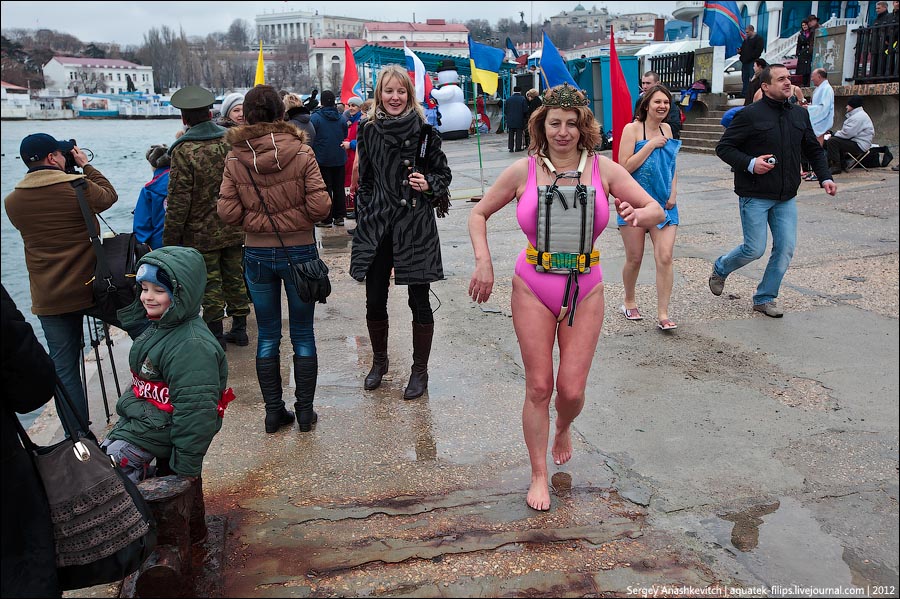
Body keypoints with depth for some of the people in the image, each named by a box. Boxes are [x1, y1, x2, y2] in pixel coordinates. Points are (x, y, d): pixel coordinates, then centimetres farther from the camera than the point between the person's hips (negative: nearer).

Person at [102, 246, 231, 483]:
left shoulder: (193, 346, -27)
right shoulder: (159, 327, 6)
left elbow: (195, 411, -27)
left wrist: (187, 466, -23)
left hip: (157, 430, -10)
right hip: (138, 417, 10)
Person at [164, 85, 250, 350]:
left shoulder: (184, 151, -15)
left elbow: (178, 200, -16)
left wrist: (170, 239, -8)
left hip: (202, 233, -5)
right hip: (234, 229, 5)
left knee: (210, 283, 5)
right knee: (235, 278, 15)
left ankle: (216, 335, 13)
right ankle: (240, 328, 24)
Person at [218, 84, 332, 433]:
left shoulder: (234, 159, -6)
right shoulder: (301, 152, -11)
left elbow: (228, 213, -7)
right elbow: (320, 206, -15)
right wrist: (299, 215, 6)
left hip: (257, 255, 2)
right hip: (299, 252, -1)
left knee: (267, 336, 14)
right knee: (303, 335, 11)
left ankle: (273, 412, 20)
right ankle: (305, 411, 18)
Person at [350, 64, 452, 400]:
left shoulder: (424, 131, -2)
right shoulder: (369, 133, 6)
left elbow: (444, 175, 6)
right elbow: (364, 183, 12)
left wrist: (428, 184, -16)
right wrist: (362, 226, 9)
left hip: (416, 225, -2)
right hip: (376, 225, 3)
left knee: (419, 301, 3)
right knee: (375, 301, 8)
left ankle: (420, 370, 20)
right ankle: (379, 361, 32)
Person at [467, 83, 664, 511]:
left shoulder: (602, 169, -3)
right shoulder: (523, 171, -5)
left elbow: (656, 209, 1)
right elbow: (479, 214, 6)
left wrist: (638, 215, -23)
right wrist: (483, 263, -6)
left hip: (585, 290, 1)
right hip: (533, 288, -1)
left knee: (571, 389, 2)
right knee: (538, 387, 3)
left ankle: (563, 429, 40)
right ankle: (539, 475, 21)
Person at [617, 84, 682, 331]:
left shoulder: (666, 129, 11)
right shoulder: (632, 129, -6)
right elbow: (625, 167, -15)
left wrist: (673, 193, 6)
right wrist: (651, 144, -16)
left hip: (663, 203, 4)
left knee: (665, 257, -8)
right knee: (634, 259, 6)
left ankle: (663, 314, -3)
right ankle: (629, 302, 30)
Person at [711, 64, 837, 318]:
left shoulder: (800, 115, 10)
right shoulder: (750, 115, -9)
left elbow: (814, 150, 19)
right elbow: (723, 147, -8)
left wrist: (825, 177, 5)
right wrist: (750, 163, -21)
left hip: (786, 197, 6)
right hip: (755, 195, -6)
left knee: (785, 248, 1)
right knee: (755, 249, -4)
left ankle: (764, 298, 16)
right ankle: (720, 268, 26)